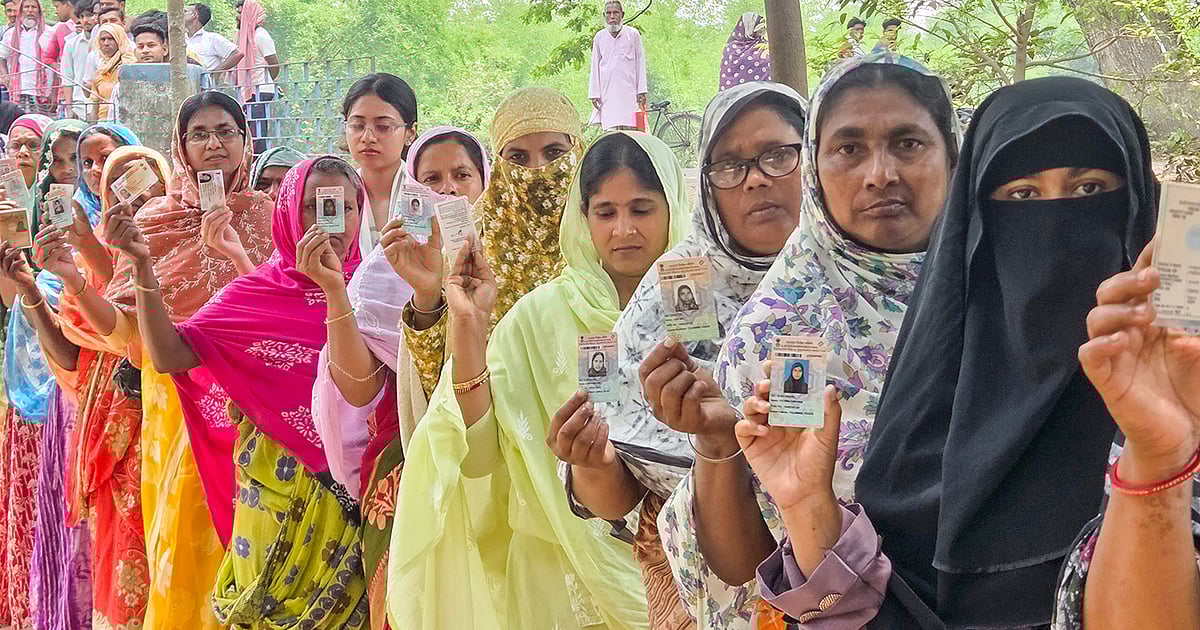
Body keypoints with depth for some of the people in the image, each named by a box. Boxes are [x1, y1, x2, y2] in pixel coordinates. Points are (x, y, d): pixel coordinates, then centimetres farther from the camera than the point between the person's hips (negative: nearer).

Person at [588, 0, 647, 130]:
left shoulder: (633, 34, 5)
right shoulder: (599, 37, 10)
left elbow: (640, 63, 6)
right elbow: (595, 67, 12)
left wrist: (641, 91, 1)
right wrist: (594, 94, 6)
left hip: (628, 92, -1)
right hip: (606, 93, 1)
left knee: (628, 128, -8)